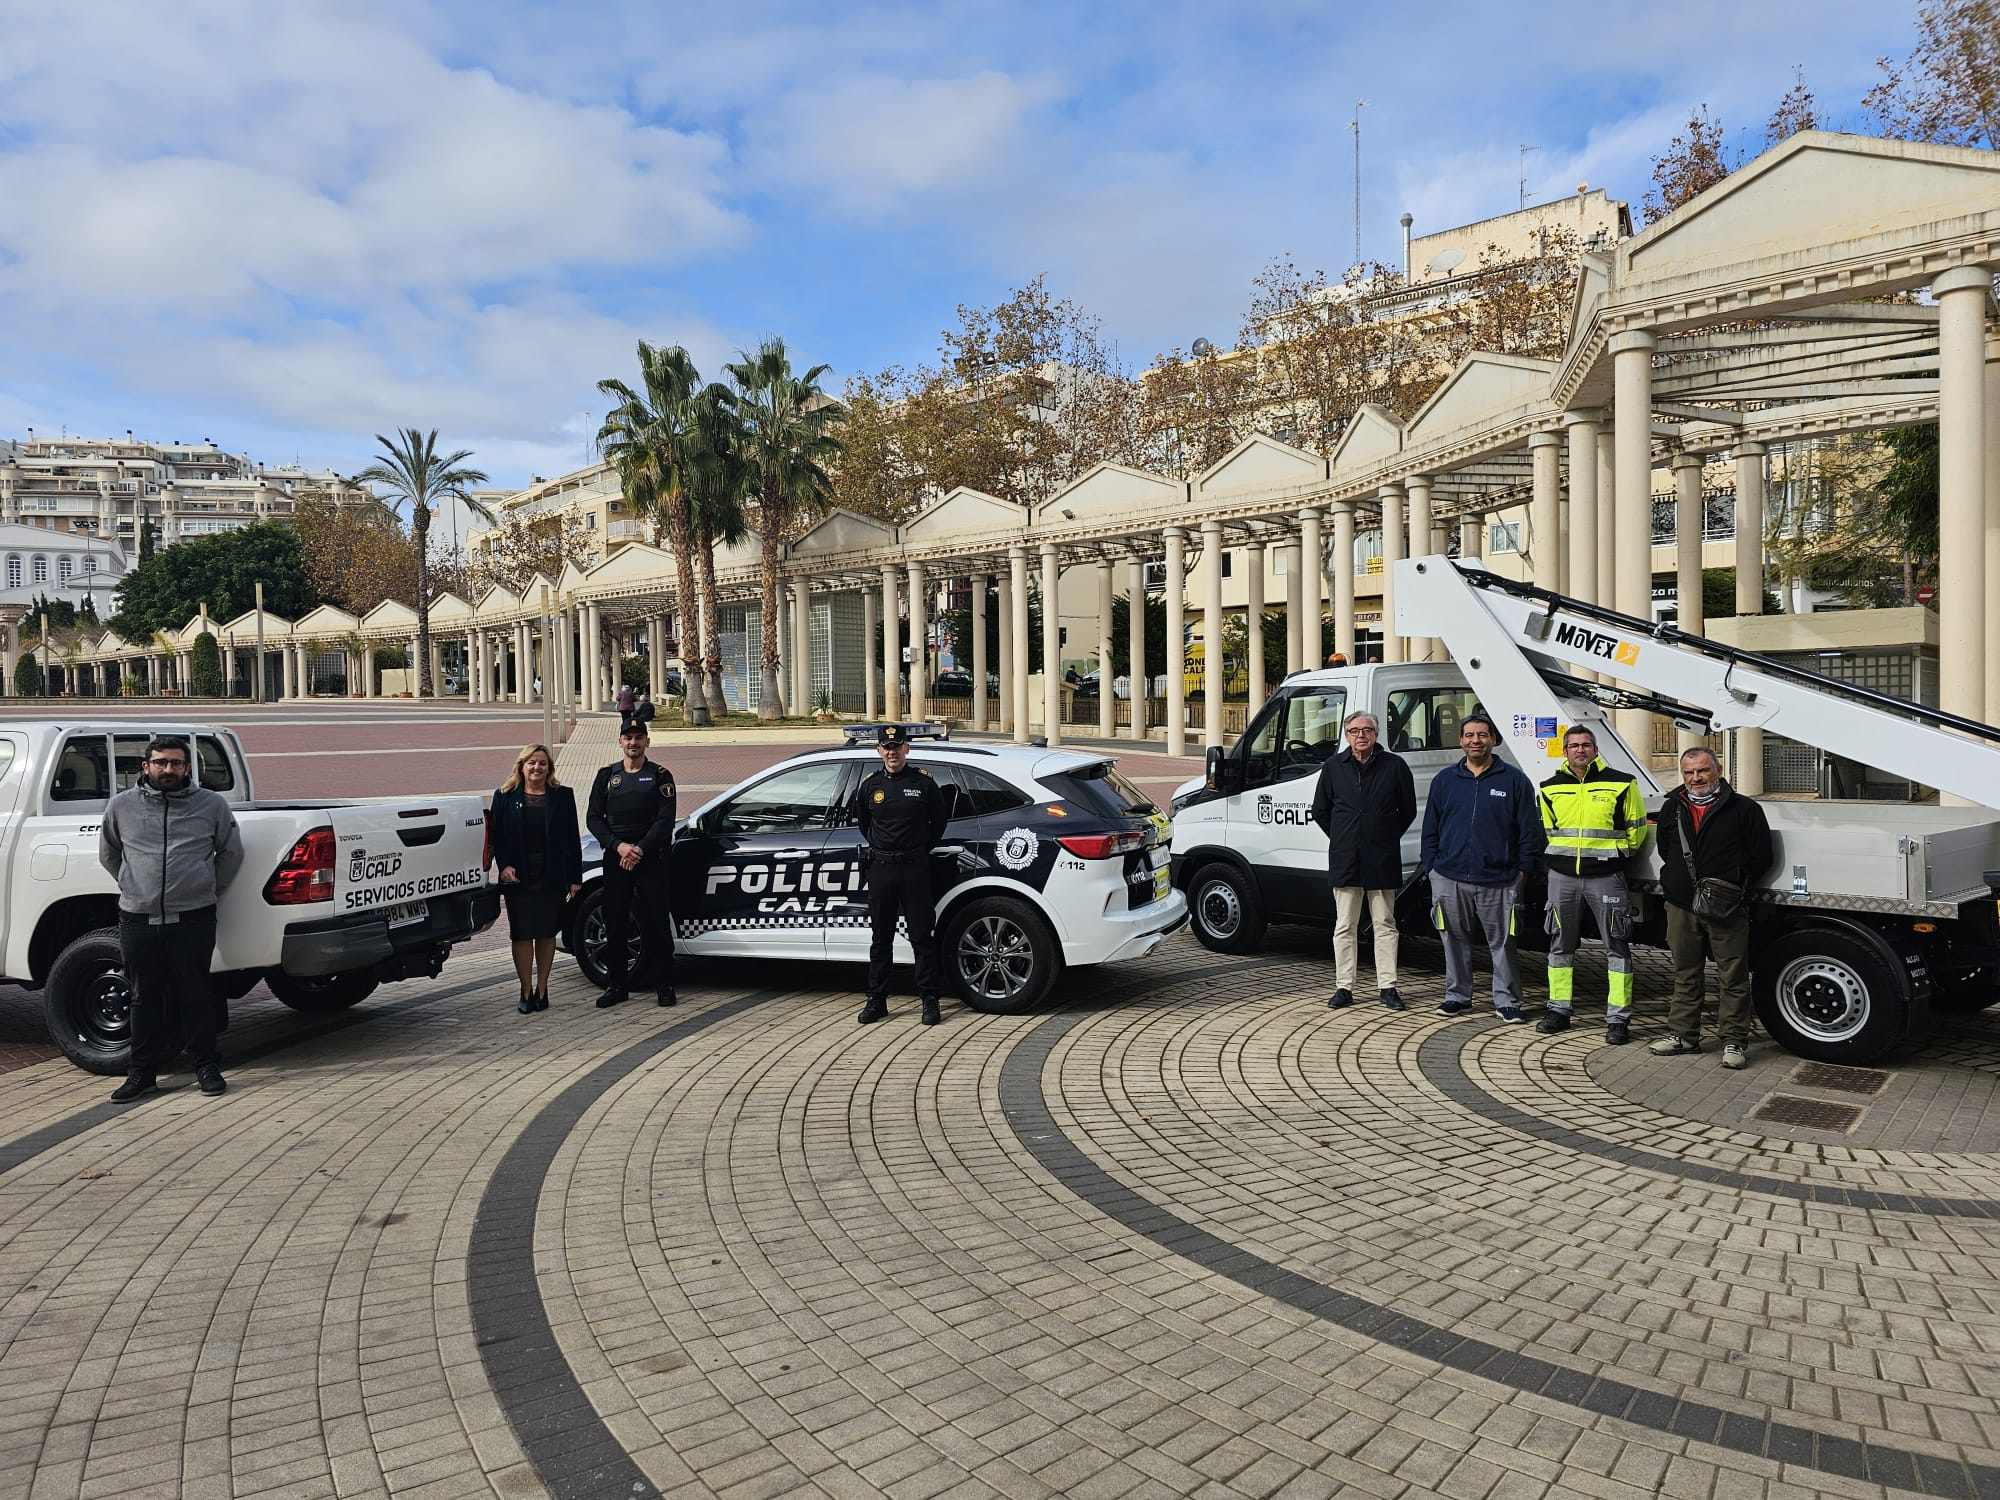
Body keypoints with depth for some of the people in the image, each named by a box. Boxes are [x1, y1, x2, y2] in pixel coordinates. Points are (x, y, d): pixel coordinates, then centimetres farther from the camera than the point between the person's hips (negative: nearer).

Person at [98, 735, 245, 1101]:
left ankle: (206, 1065, 13)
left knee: (196, 996, 2)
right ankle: (142, 1071, 19)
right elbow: (108, 854, 21)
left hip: (193, 919, -2)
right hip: (137, 920, 2)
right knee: (144, 999, 9)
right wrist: (133, 888, 16)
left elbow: (231, 852, 14)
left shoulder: (212, 804, 3)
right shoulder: (122, 806, 6)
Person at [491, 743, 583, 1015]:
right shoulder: (505, 797, 5)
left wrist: (575, 878, -2)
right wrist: (504, 866, -12)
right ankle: (526, 992, 12)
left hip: (552, 877, 0)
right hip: (518, 878, 0)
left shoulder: (562, 796, 4)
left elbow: (572, 840, 3)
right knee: (522, 934, 2)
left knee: (547, 933, 7)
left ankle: (541, 990, 18)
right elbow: (496, 837, 4)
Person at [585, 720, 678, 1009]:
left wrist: (640, 848, -15)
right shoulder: (607, 775, 11)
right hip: (615, 858, 3)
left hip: (651, 858, -2)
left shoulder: (660, 776, 3)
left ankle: (664, 984, 7)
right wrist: (618, 846, -9)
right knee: (615, 923, 5)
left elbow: (665, 820, -4)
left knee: (657, 922, -2)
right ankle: (615, 985, 14)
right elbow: (593, 817, 6)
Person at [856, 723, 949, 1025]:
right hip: (880, 868, 3)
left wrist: (922, 848, 6)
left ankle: (929, 1000, 8)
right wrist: (878, 847, 13)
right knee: (880, 937, 9)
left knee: (922, 936, 0)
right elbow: (862, 822, 21)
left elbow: (939, 821, 10)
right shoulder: (870, 785, 6)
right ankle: (876, 1000, 17)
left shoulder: (923, 782, 0)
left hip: (915, 868, -2)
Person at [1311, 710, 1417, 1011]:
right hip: (1345, 862, 1)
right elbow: (1320, 811, 13)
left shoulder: (1395, 766, 0)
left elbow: (1408, 811, 9)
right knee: (1344, 927, 6)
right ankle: (1343, 988, 12)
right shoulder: (1334, 767, 4)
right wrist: (1342, 840, 9)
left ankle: (1387, 987, 14)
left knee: (1385, 925, 6)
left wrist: (1386, 838, 7)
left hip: (1382, 862, -1)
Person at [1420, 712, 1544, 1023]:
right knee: (1455, 940, 9)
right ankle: (1457, 995, 22)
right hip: (1450, 879, 2)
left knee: (1502, 942, 2)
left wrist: (1523, 869, -2)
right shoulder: (1445, 780, 10)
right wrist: (1431, 867, 7)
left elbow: (1529, 830, 3)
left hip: (1499, 881, -2)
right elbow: (1430, 829, 13)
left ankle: (1507, 1001, 12)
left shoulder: (1514, 780, 3)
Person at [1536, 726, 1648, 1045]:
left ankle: (1618, 1018, 4)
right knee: (1560, 944, 9)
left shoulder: (1621, 784, 0)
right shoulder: (1550, 788, 10)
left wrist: (1617, 855, 10)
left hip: (1606, 876, -3)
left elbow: (1636, 829, 8)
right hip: (1562, 876, 3)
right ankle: (1559, 1009, 19)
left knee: (1616, 946, -2)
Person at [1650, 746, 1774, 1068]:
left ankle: (1734, 1041, 9)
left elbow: (1762, 857, 0)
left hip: (1727, 909, -4)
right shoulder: (1672, 809, 11)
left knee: (1732, 977, 1)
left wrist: (1734, 887, 0)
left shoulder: (1743, 809, -2)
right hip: (1681, 907, 4)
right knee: (1685, 974, 13)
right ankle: (1683, 1034, 22)